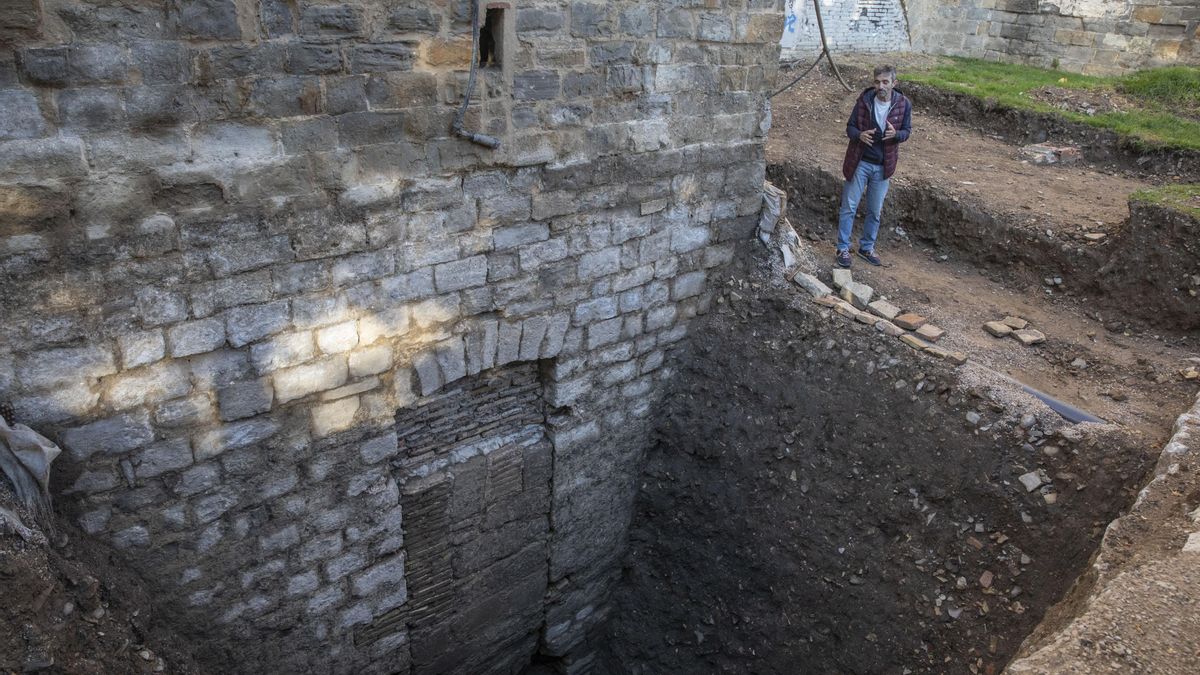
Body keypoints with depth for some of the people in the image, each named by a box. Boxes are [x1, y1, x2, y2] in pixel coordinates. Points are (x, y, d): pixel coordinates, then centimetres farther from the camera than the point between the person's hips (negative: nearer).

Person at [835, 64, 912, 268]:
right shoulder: (864, 100, -9)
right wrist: (859, 135, -26)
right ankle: (843, 248, 13)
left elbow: (906, 131, 3)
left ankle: (867, 247, 28)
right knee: (849, 207, 2)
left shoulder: (903, 104, -6)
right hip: (859, 162, -2)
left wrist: (896, 134, -22)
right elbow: (850, 127, -2)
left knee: (875, 211, 12)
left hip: (883, 167, 2)